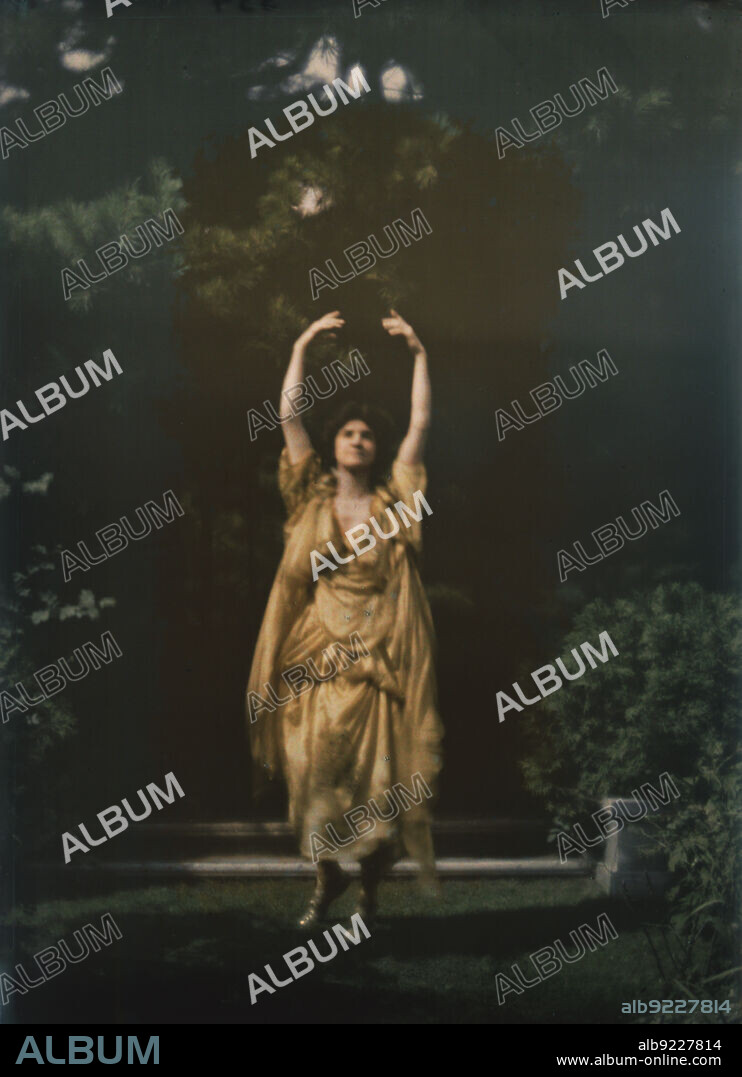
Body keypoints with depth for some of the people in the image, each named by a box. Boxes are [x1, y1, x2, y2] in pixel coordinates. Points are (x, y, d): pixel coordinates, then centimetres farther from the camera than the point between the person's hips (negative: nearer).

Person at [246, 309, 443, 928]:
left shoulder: (392, 501, 7)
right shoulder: (313, 497, 8)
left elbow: (421, 423, 3)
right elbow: (289, 416, 5)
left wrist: (418, 353, 2)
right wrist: (303, 347, 3)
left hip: (380, 659, -1)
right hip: (321, 659, 1)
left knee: (378, 775, -2)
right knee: (317, 769, -3)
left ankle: (371, 886, 14)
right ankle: (328, 877, 15)